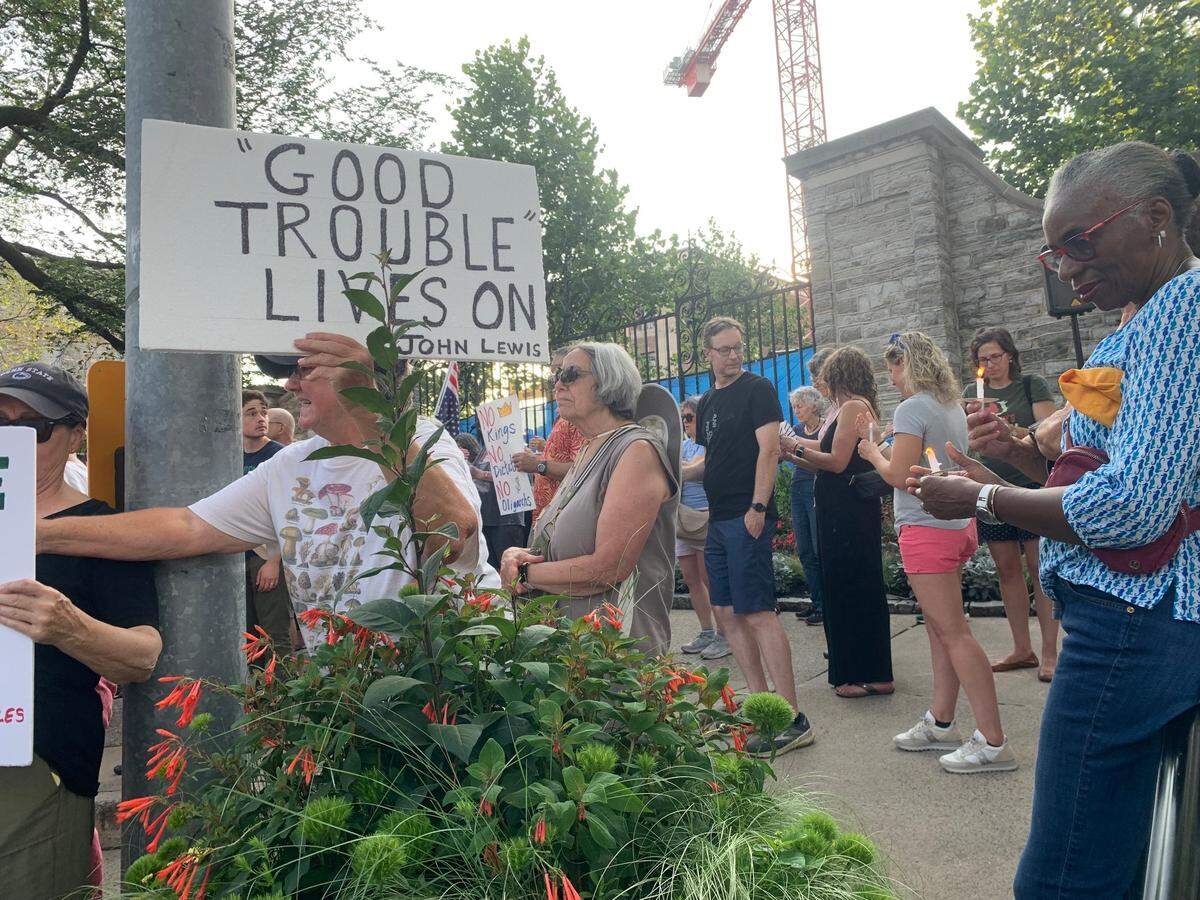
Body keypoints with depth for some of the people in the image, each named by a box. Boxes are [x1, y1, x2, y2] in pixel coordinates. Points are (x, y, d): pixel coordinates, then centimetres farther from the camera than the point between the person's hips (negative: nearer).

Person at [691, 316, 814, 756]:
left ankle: (793, 719, -6)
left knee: (758, 613, -11)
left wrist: (758, 507, -19)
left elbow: (768, 450, -13)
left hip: (747, 517, -8)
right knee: (727, 613, 10)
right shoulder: (707, 401, 18)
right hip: (718, 519, 9)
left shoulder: (757, 389, -4)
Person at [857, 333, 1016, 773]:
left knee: (954, 633, -6)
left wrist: (873, 453, 0)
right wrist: (880, 446, 16)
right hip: (959, 524, 10)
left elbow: (898, 475, -17)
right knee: (940, 627, 15)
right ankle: (940, 723, 24)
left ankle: (992, 741, -2)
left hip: (927, 529, -10)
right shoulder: (953, 407, 13)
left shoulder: (912, 409, -14)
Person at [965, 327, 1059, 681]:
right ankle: (1022, 649, 17)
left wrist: (1016, 431, -26)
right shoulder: (972, 392, 12)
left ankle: (1049, 652, 3)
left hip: (1031, 486, -4)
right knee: (1007, 570, 8)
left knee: (1040, 569, -4)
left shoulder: (1032, 385, 1)